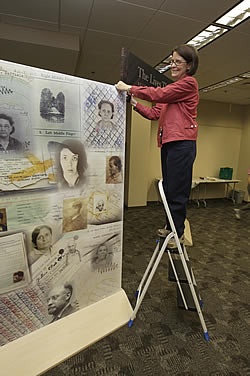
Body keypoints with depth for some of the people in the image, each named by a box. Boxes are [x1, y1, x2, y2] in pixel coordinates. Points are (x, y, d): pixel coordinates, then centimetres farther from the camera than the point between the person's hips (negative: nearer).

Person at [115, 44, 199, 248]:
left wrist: (129, 88, -5)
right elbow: (155, 113, 18)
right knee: (168, 188, 12)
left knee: (177, 190, -6)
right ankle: (170, 227, 26)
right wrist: (134, 103, 7)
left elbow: (159, 94, -11)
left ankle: (178, 232, 9)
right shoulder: (172, 88, 26)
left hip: (181, 143, -9)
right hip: (168, 143, 9)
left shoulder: (189, 83, -1)